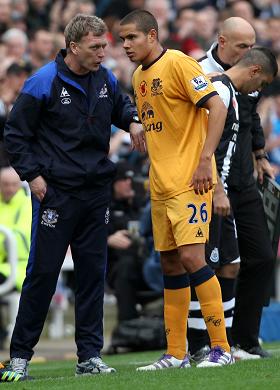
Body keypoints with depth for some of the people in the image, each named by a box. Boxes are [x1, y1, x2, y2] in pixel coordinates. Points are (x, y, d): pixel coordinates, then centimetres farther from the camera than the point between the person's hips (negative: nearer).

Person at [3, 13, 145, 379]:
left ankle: (90, 355, 11)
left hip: (96, 190, 5)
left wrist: (133, 121, 6)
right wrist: (33, 174, -11)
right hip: (56, 191, -5)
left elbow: (121, 103, 27)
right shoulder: (43, 82, -11)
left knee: (93, 271, 5)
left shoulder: (104, 79, 6)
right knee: (43, 271, -4)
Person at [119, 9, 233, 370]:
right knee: (170, 265, 8)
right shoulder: (139, 77, 15)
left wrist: (205, 161, -21)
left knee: (191, 257, -15)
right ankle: (175, 354, 12)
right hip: (160, 187, 8)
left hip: (190, 182, -8)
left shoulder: (178, 64, -10)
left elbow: (217, 107, -16)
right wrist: (155, 172, 15)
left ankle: (221, 348, -9)